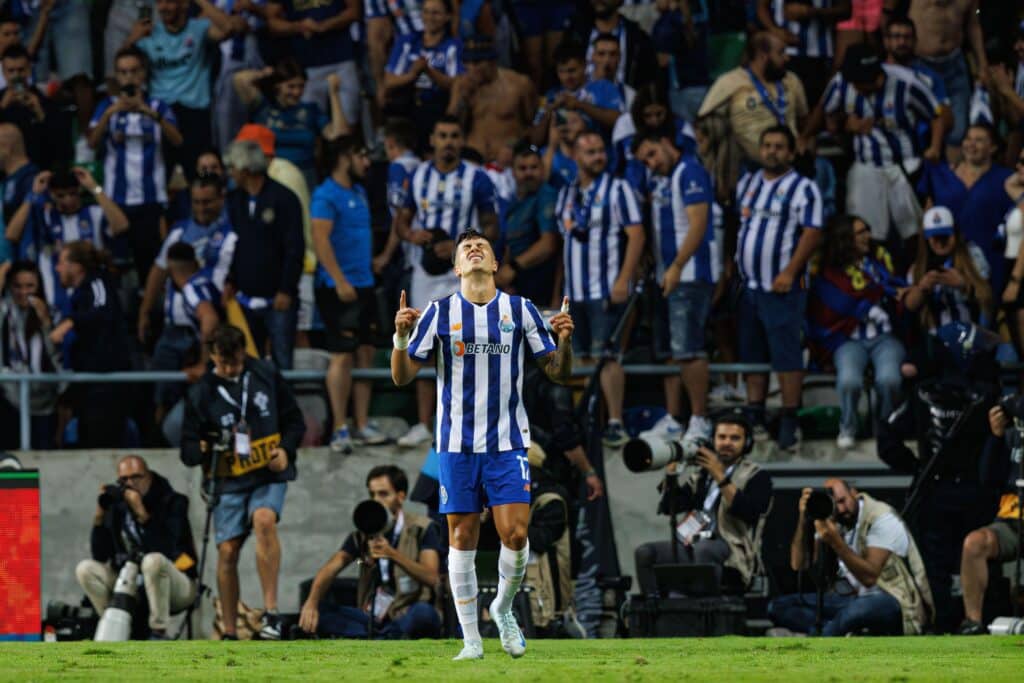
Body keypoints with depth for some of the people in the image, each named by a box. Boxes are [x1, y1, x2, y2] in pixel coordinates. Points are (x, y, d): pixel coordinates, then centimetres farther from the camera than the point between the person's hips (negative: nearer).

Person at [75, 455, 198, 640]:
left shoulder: (172, 502, -8)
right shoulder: (117, 506, 3)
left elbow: (164, 550, -25)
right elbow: (99, 556, 0)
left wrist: (141, 513, -32)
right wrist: (99, 516, -10)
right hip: (131, 583, 5)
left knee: (153, 561, -37)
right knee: (85, 569, -13)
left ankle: (159, 632, -27)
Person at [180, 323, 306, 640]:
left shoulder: (266, 376, 3)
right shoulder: (200, 394, 0)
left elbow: (295, 420, 11)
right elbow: (188, 451, 2)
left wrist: (286, 450, -8)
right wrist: (202, 449, -22)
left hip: (269, 474, -1)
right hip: (229, 481, 1)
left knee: (264, 520, -29)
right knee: (227, 551, -5)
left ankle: (271, 611, -28)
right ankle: (229, 634, 7)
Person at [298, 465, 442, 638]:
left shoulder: (421, 529, -1)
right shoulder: (363, 532, 10)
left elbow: (430, 577, -16)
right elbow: (331, 567, -4)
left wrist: (393, 554, -30)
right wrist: (311, 602, -24)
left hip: (407, 618, -5)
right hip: (371, 618, 5)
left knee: (423, 612, -39)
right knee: (312, 611, -18)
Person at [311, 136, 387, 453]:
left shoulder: (359, 192, 16)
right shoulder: (326, 195, -11)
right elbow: (320, 239, -18)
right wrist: (340, 281, -22)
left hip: (364, 284, 9)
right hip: (339, 287, -9)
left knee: (365, 353, 9)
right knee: (342, 355, -8)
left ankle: (361, 425, 14)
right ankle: (340, 429, -4)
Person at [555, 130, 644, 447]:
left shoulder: (617, 189, -3)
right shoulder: (566, 194, 16)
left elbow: (636, 235, -9)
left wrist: (624, 279, -18)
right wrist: (559, 288, 16)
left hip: (607, 289, -6)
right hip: (574, 291, 6)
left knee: (606, 356, -12)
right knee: (581, 359, 8)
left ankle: (615, 423, -12)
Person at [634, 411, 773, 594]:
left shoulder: (756, 477, 6)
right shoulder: (701, 474, 21)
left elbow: (749, 512, -14)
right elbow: (668, 507, 15)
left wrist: (720, 476, -17)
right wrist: (671, 469, 2)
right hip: (693, 547, 6)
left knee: (703, 548, -38)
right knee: (645, 553, -17)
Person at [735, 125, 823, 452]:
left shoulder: (803, 188, -4)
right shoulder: (747, 183, 16)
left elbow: (812, 233, -11)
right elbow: (738, 224, 24)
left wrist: (790, 272, -18)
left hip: (781, 287, -7)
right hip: (749, 285, 7)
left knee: (786, 355, -9)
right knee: (752, 354, 9)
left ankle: (790, 422, -8)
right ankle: (755, 419, 15)